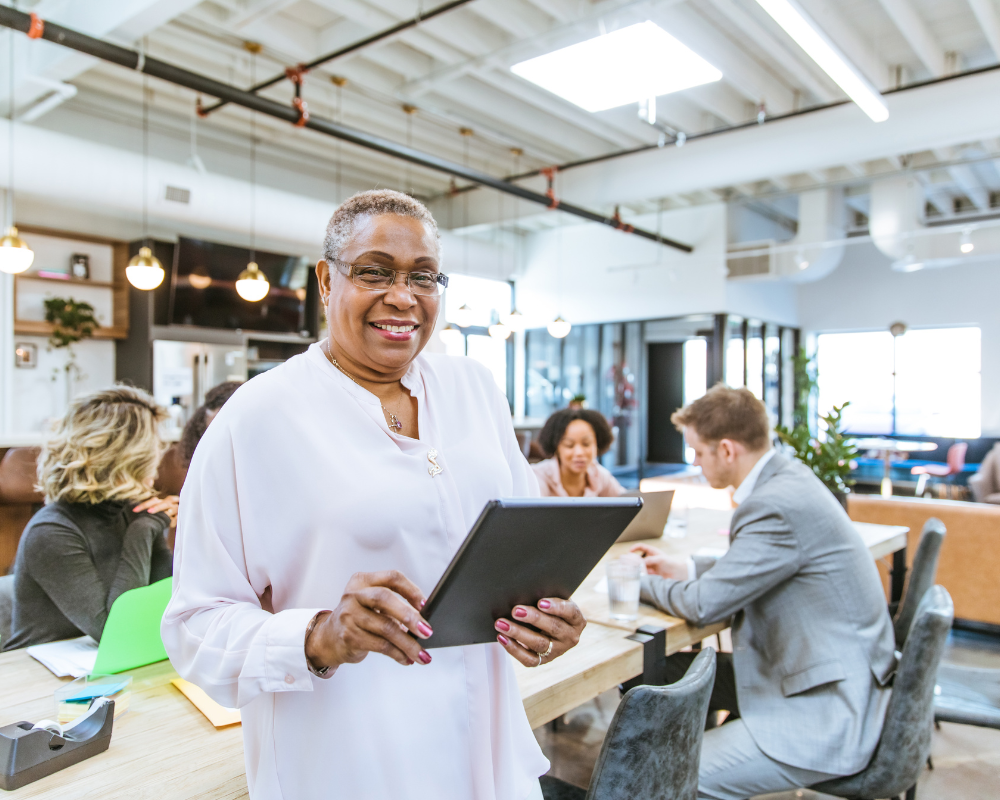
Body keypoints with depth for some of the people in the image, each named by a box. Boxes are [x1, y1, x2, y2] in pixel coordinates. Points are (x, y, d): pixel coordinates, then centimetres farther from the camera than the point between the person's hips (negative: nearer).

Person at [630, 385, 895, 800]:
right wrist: (684, 569, 11)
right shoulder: (788, 477, 3)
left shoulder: (777, 505, -27)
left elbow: (704, 604, -22)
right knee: (668, 669, 12)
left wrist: (644, 584, -3)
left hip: (825, 717, -10)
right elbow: (749, 566, 18)